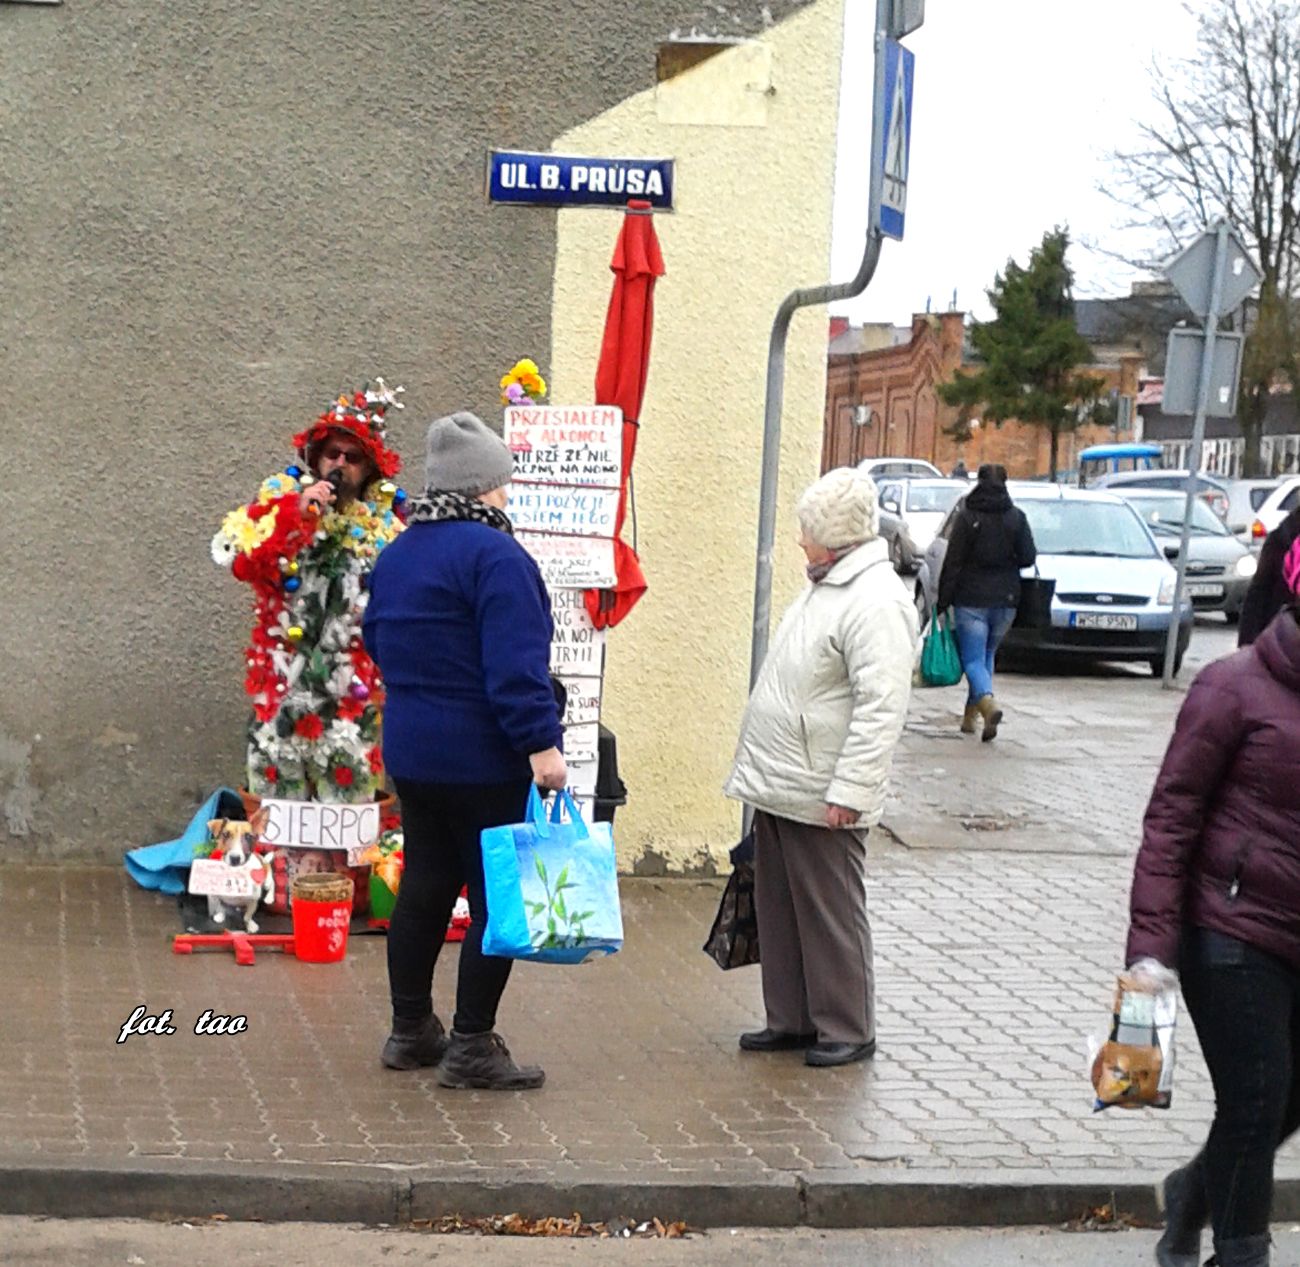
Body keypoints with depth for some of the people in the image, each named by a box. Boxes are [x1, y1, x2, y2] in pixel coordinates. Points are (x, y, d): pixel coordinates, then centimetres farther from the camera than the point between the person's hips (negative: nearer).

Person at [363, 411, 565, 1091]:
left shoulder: (397, 554, 11)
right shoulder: (493, 555, -17)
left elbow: (378, 640, 21)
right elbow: (516, 663, -24)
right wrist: (541, 741, -25)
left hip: (410, 752, 9)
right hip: (485, 759, -9)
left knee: (424, 885, 16)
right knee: (497, 897, -1)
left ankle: (410, 1030, 24)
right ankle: (472, 1047, 1)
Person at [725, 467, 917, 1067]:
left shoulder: (877, 603, -18)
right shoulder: (825, 587, 15)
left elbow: (881, 708, -23)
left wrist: (849, 792, -25)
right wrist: (760, 768, 23)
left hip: (822, 799, -10)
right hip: (778, 789, 10)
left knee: (831, 917, 1)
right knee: (778, 911, 15)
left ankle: (847, 1029, 12)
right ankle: (791, 1019, 25)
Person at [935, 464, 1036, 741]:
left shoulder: (967, 517, -7)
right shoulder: (1017, 518, 1)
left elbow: (953, 562, -8)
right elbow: (1028, 557, -2)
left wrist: (943, 600, -3)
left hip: (971, 598, -3)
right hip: (1006, 599, 3)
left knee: (973, 659, -3)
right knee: (987, 655, 18)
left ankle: (989, 704, -28)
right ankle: (970, 715, 20)